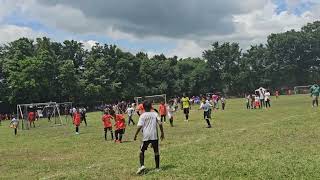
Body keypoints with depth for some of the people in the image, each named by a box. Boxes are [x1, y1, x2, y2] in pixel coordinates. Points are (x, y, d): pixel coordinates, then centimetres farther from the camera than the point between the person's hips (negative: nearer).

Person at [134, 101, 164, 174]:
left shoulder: (142, 116, -2)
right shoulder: (155, 114, 4)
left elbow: (139, 127, -10)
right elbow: (160, 124, -5)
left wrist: (136, 135, 0)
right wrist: (162, 133, 5)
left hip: (146, 136, -1)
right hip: (154, 136, 1)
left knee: (142, 151, 12)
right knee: (156, 151, 12)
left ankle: (142, 165, -6)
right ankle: (157, 167, 16)